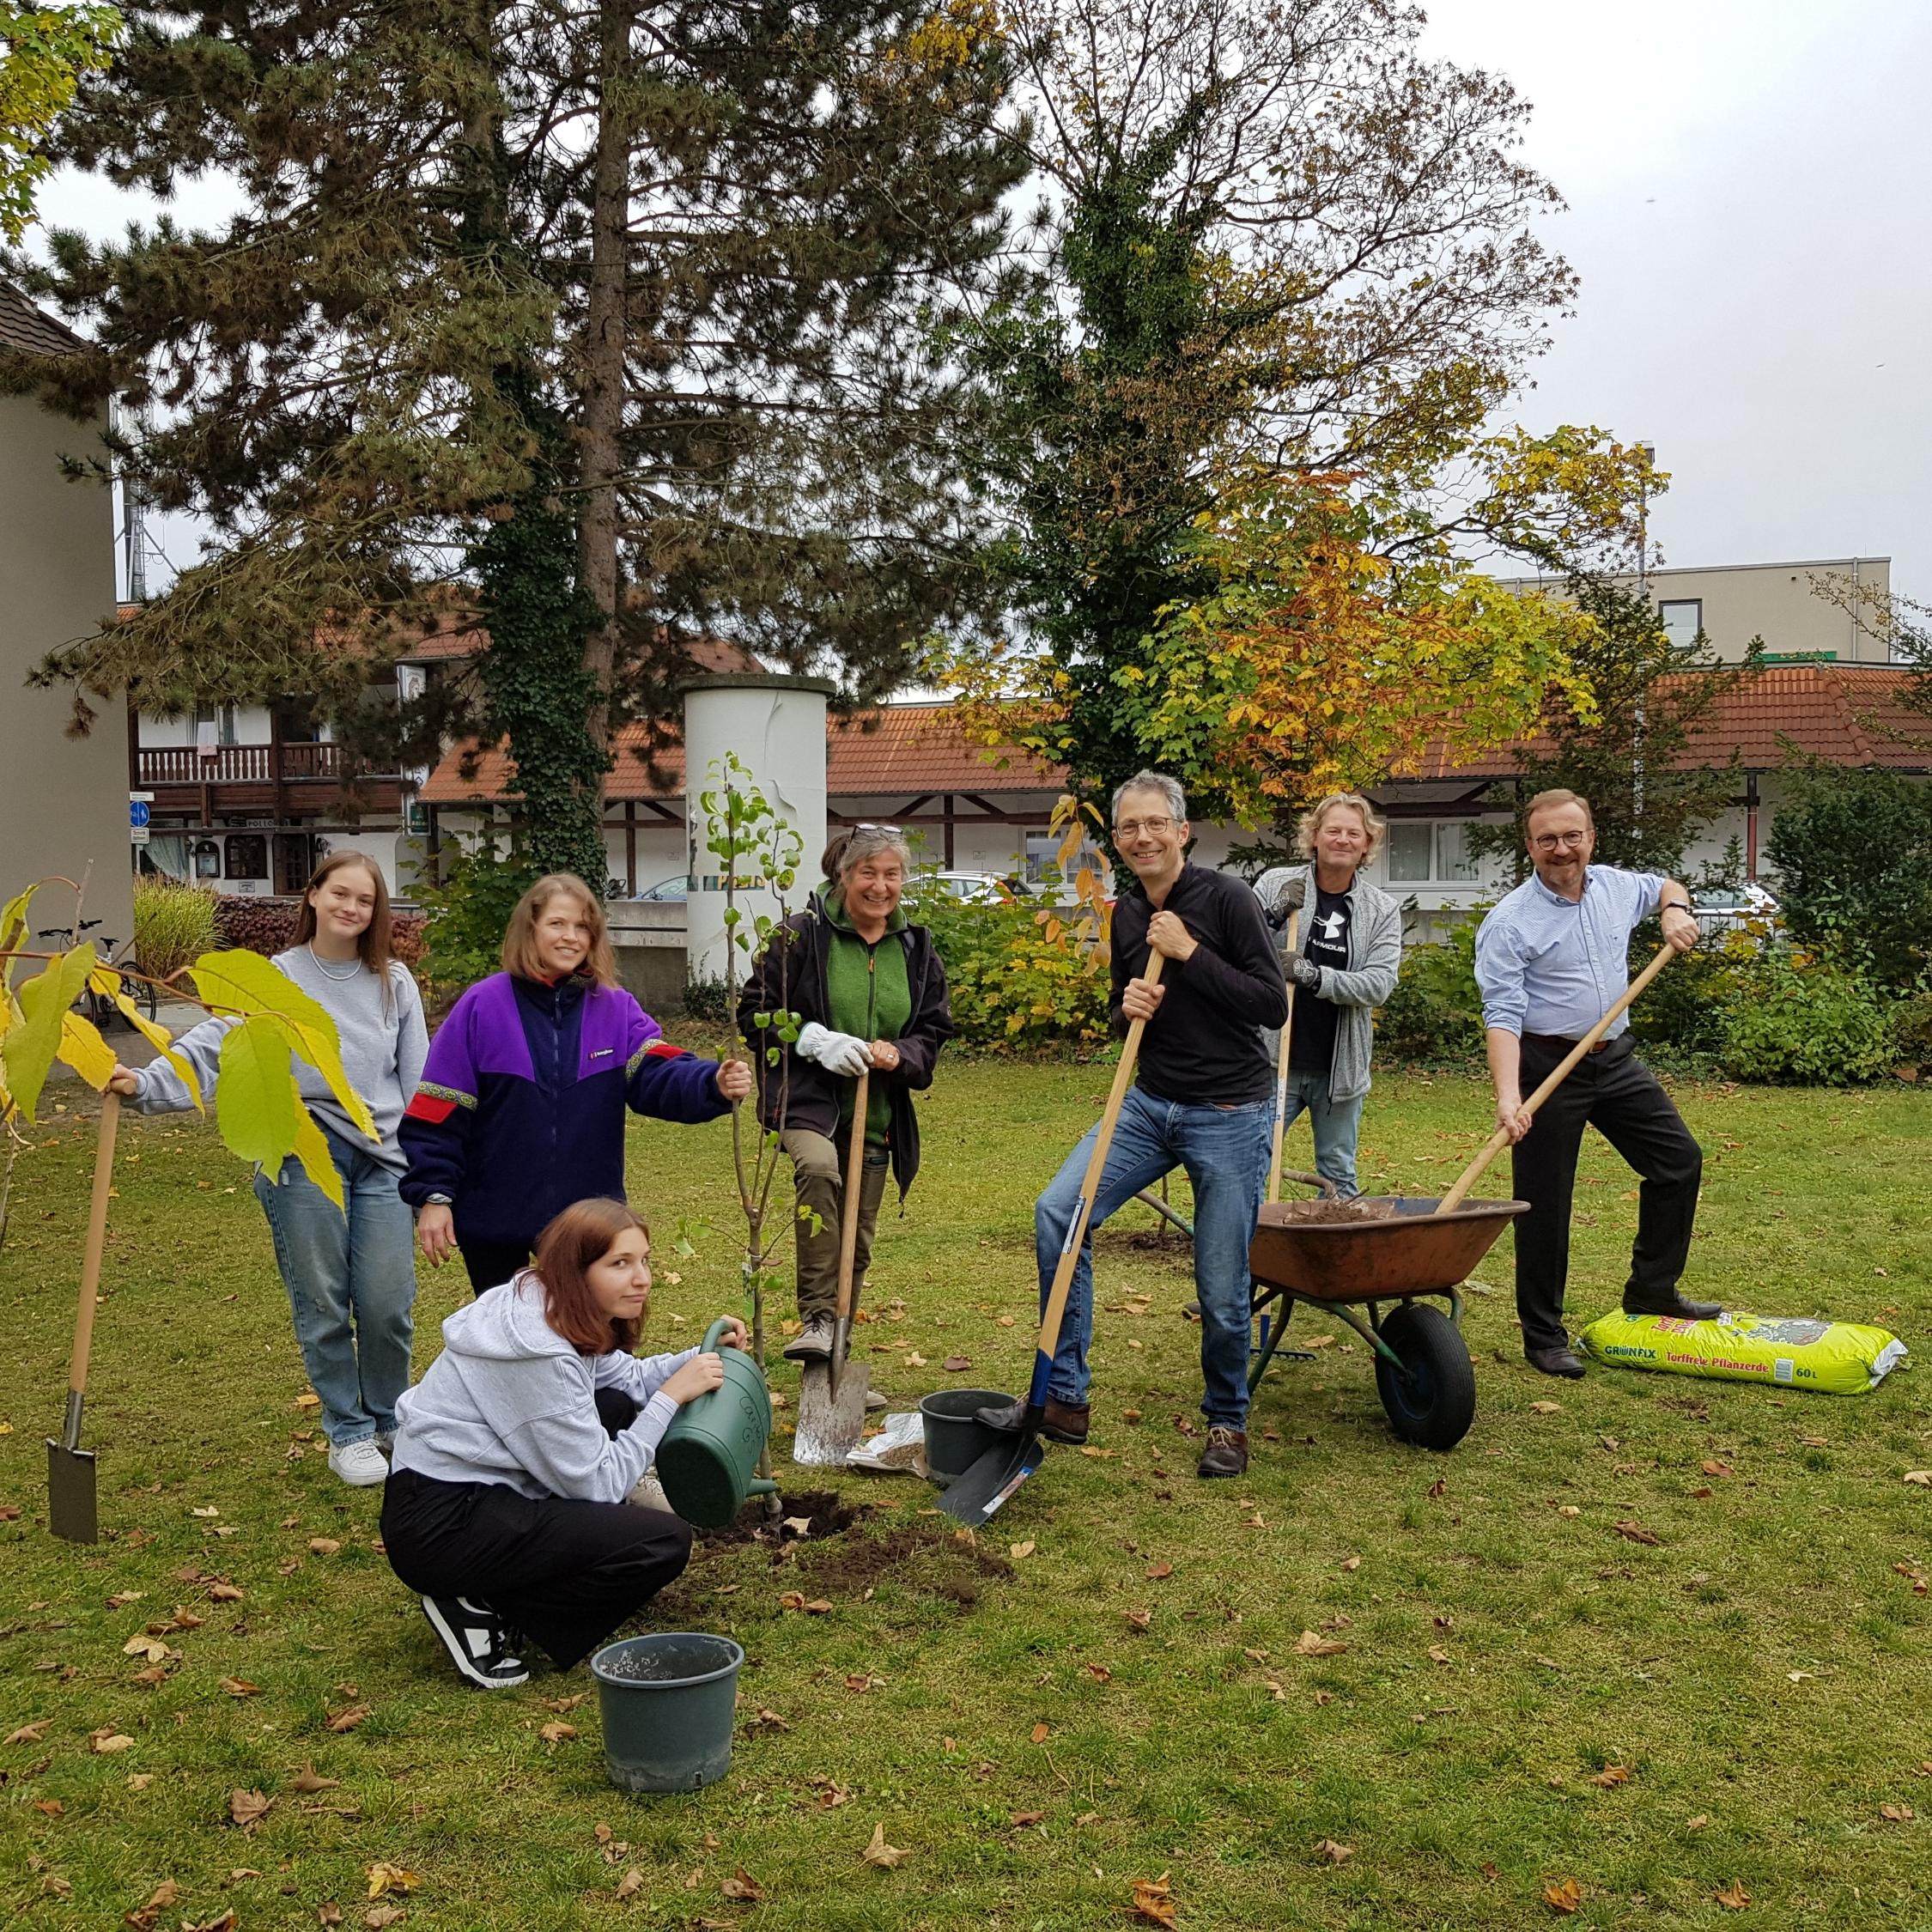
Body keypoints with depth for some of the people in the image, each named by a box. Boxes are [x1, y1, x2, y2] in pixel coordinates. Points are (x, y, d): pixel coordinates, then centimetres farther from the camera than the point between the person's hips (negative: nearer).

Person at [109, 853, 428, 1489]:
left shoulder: (393, 982, 8)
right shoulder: (275, 978, 2)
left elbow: (417, 1078, 10)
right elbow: (213, 1043, -9)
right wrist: (145, 1083, -26)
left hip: (384, 1159, 1)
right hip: (301, 1157, -1)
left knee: (388, 1307, 2)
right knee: (324, 1307, 6)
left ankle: (391, 1423, 26)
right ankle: (348, 1434, 24)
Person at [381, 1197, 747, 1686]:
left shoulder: (558, 1311, 2)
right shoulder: (540, 1351, -25)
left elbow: (628, 1379, 17)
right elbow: (596, 1482, -18)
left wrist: (703, 1357, 1)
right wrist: (672, 1395, -15)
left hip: (474, 1491, 10)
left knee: (618, 1408, 10)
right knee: (666, 1544, -14)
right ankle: (481, 1608, -6)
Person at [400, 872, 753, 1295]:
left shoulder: (617, 1010, 0)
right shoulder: (481, 1006, -6)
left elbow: (660, 1074, -16)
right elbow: (440, 1111, -7)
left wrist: (714, 1084, -36)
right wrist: (433, 1196, -12)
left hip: (589, 1223, 2)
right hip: (494, 1220, -1)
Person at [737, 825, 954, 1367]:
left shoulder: (916, 947, 8)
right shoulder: (802, 935, -6)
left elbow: (935, 1029, 12)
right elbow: (755, 1012, -4)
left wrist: (900, 1055, -10)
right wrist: (816, 1040, -18)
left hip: (878, 1112, 5)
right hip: (808, 1098, -5)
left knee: (857, 1244, 11)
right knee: (818, 1168, -37)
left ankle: (836, 1357, 29)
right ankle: (816, 1320, -32)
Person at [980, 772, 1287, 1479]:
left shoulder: (1225, 897, -12)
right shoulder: (1126, 916, 8)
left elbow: (1273, 1004, -15)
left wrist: (1190, 952, -20)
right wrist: (1127, 1010, -5)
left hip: (1229, 1115, -6)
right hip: (1151, 1102, 6)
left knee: (1222, 1290, -1)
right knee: (1057, 1212, -10)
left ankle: (1228, 1421, 26)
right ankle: (1063, 1399, 0)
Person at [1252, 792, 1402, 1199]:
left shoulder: (1382, 910, 4)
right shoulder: (1276, 884, 1)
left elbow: (1380, 985, -8)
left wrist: (1313, 975, -21)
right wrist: (1273, 916, -17)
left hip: (1340, 1068, 2)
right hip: (1274, 1059, -1)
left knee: (1338, 1176, 13)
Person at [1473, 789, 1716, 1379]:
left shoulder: (1616, 886, 5)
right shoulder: (1509, 922, -15)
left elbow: (1664, 886, 29)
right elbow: (1503, 1016, -21)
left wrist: (1675, 910, 5)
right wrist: (1507, 1096, -33)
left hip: (1615, 1058, 6)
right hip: (1547, 1065, -6)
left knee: (1680, 1160, 10)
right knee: (1544, 1203, -1)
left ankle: (1652, 1289, 28)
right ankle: (1543, 1336, 12)